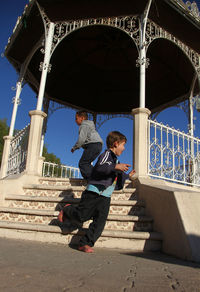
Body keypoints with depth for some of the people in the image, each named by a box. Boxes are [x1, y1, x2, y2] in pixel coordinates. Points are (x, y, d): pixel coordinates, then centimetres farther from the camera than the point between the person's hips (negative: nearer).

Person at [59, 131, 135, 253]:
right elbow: (100, 168, -25)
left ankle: (85, 243, -1)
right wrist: (116, 167, -30)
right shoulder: (107, 154, -4)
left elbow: (118, 180, 39)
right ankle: (67, 210, 25)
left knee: (100, 221, -5)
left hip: (105, 197, 8)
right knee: (81, 217, -4)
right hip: (94, 192, -8)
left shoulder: (115, 159, 25)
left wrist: (127, 175, 47)